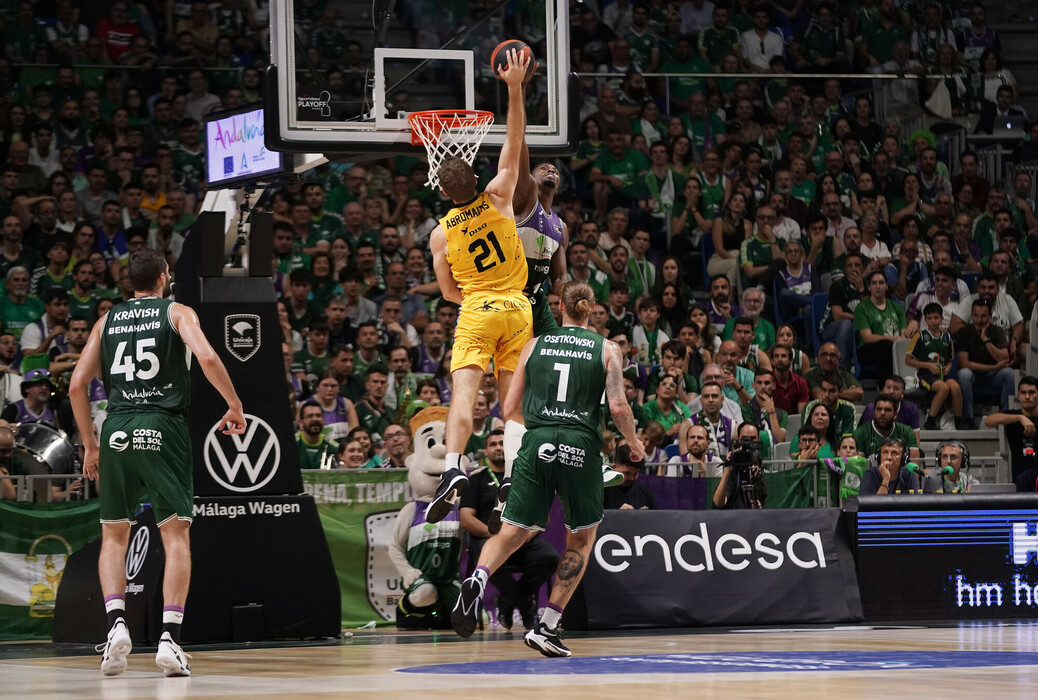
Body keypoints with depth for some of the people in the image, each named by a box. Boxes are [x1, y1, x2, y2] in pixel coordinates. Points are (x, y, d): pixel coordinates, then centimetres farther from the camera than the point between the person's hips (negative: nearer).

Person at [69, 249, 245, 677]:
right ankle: (169, 638, -10)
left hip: (117, 430, 3)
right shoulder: (177, 313, 7)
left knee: (114, 537, 13)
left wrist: (90, 446, 20)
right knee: (176, 535, 2)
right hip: (163, 428, -3)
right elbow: (207, 358, -11)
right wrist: (235, 405, 1)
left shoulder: (107, 320, 16)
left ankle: (116, 624, -7)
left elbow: (77, 386, 12)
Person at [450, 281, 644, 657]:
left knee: (513, 533, 5)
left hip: (537, 443, 1)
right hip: (581, 446, -1)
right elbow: (618, 406, -2)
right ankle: (548, 625, 6)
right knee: (581, 538, 14)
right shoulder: (607, 349, 7)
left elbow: (510, 407, 12)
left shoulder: (535, 345, 12)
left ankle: (478, 578, -27)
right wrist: (634, 442, 17)